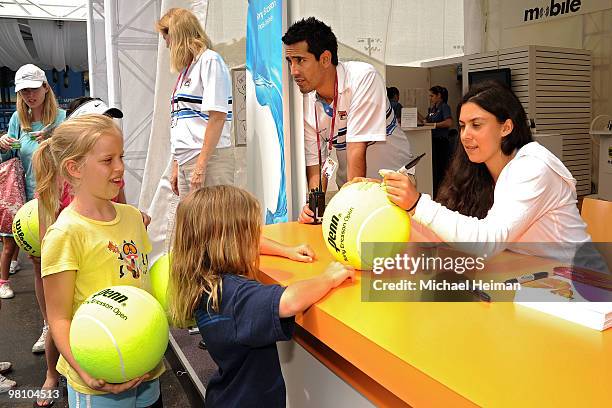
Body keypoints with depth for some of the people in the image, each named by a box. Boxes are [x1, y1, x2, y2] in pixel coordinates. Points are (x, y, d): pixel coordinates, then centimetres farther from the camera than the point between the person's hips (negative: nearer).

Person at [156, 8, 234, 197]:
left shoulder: (210, 61, -5)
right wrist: (176, 167, 18)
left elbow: (217, 117, -15)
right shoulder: (186, 70, 20)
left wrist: (201, 165, -18)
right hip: (186, 160, 9)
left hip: (208, 159, -8)